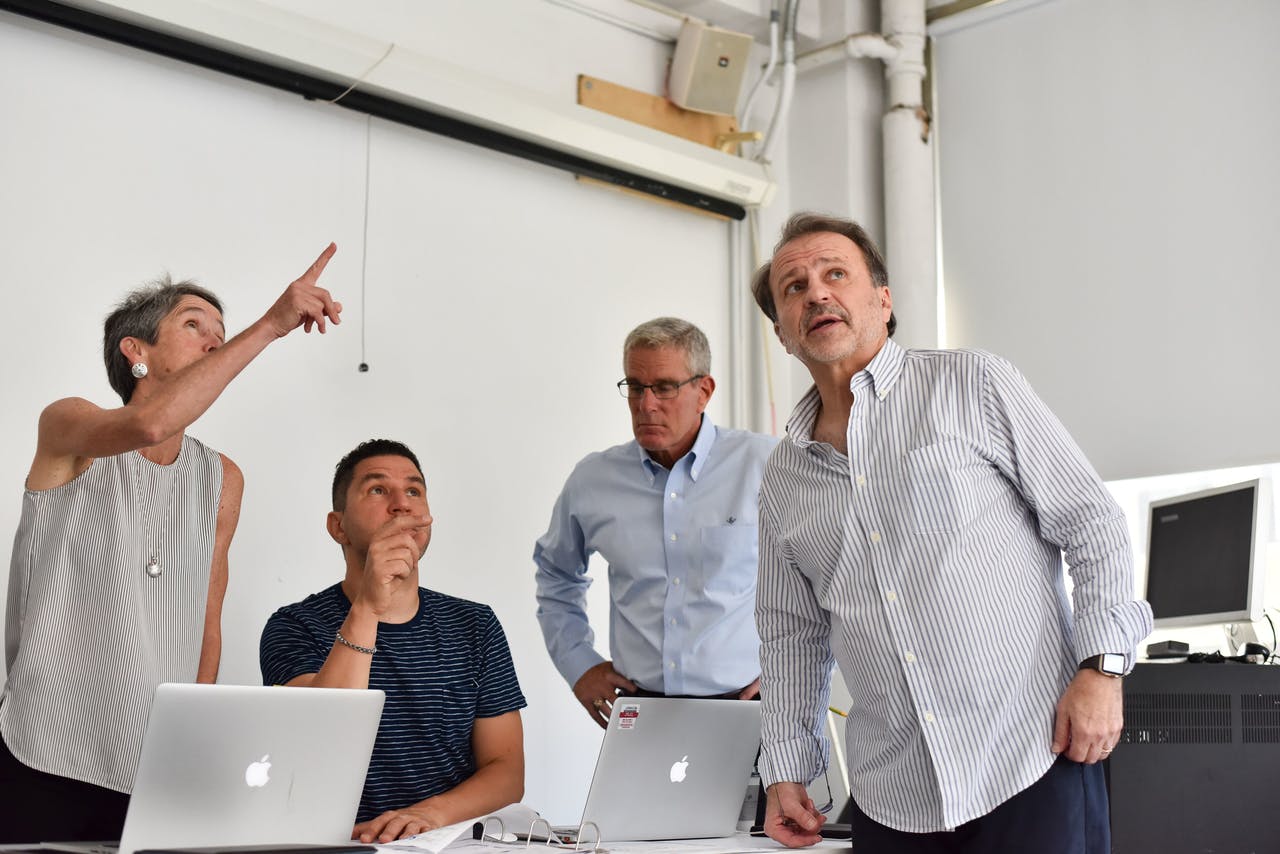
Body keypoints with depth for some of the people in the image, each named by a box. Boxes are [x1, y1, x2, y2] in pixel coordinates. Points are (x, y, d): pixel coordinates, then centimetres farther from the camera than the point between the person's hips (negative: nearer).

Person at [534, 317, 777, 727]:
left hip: (741, 707, -2)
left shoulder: (766, 467, -3)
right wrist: (578, 663, 14)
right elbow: (555, 574, 25)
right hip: (638, 707, 2)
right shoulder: (592, 479, 6)